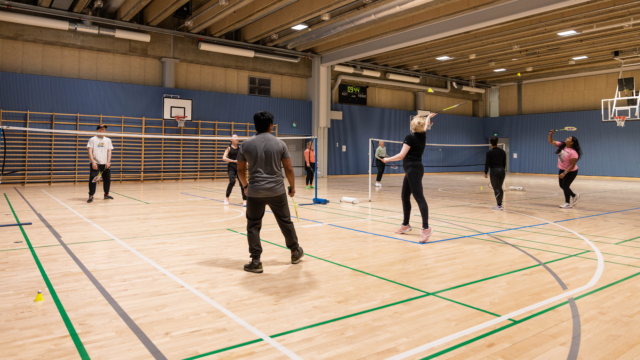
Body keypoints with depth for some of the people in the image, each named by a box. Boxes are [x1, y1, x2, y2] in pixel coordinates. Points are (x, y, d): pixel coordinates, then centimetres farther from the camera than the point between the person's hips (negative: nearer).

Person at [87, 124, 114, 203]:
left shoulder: (108, 140, 12)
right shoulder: (92, 140, 3)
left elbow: (109, 151, 7)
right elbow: (90, 151, -4)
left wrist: (108, 162, -7)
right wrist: (93, 162, -15)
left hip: (105, 164, 3)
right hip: (95, 164, -3)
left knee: (107, 179, 7)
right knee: (92, 179, -11)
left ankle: (106, 194, 22)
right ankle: (91, 196, -5)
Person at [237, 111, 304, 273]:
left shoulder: (246, 144, 2)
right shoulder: (279, 143, 0)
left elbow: (240, 170, 8)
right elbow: (289, 169, 1)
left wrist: (245, 185, 24)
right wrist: (292, 186, 14)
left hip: (254, 192, 0)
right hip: (277, 191, 1)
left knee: (253, 226, 8)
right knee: (285, 222, 16)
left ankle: (256, 261, 6)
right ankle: (295, 252, 31)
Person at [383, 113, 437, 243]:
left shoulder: (410, 137, -12)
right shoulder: (423, 135, 9)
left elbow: (401, 155, -15)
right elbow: (425, 126, 33)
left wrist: (387, 159, -1)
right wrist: (428, 117, 53)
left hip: (413, 170, -9)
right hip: (413, 170, 9)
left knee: (419, 198, -16)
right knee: (405, 196, 15)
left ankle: (426, 228, -22)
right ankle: (406, 225, 25)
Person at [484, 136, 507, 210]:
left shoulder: (489, 152, -9)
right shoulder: (502, 151, 6)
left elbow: (487, 163, -9)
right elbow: (504, 162, 11)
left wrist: (485, 172, -1)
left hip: (494, 171, -5)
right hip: (502, 170, 5)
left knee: (496, 189, -1)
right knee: (500, 188, 15)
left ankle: (499, 205, -4)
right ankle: (500, 204, 19)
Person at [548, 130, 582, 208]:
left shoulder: (573, 152, -28)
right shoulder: (561, 145, -6)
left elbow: (572, 165, -28)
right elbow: (551, 141, 1)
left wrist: (564, 173, -32)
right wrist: (550, 134, -17)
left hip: (571, 172, -8)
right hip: (562, 169, 8)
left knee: (565, 186, -5)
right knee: (562, 186, 16)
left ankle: (568, 203, 13)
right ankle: (574, 196, 40)